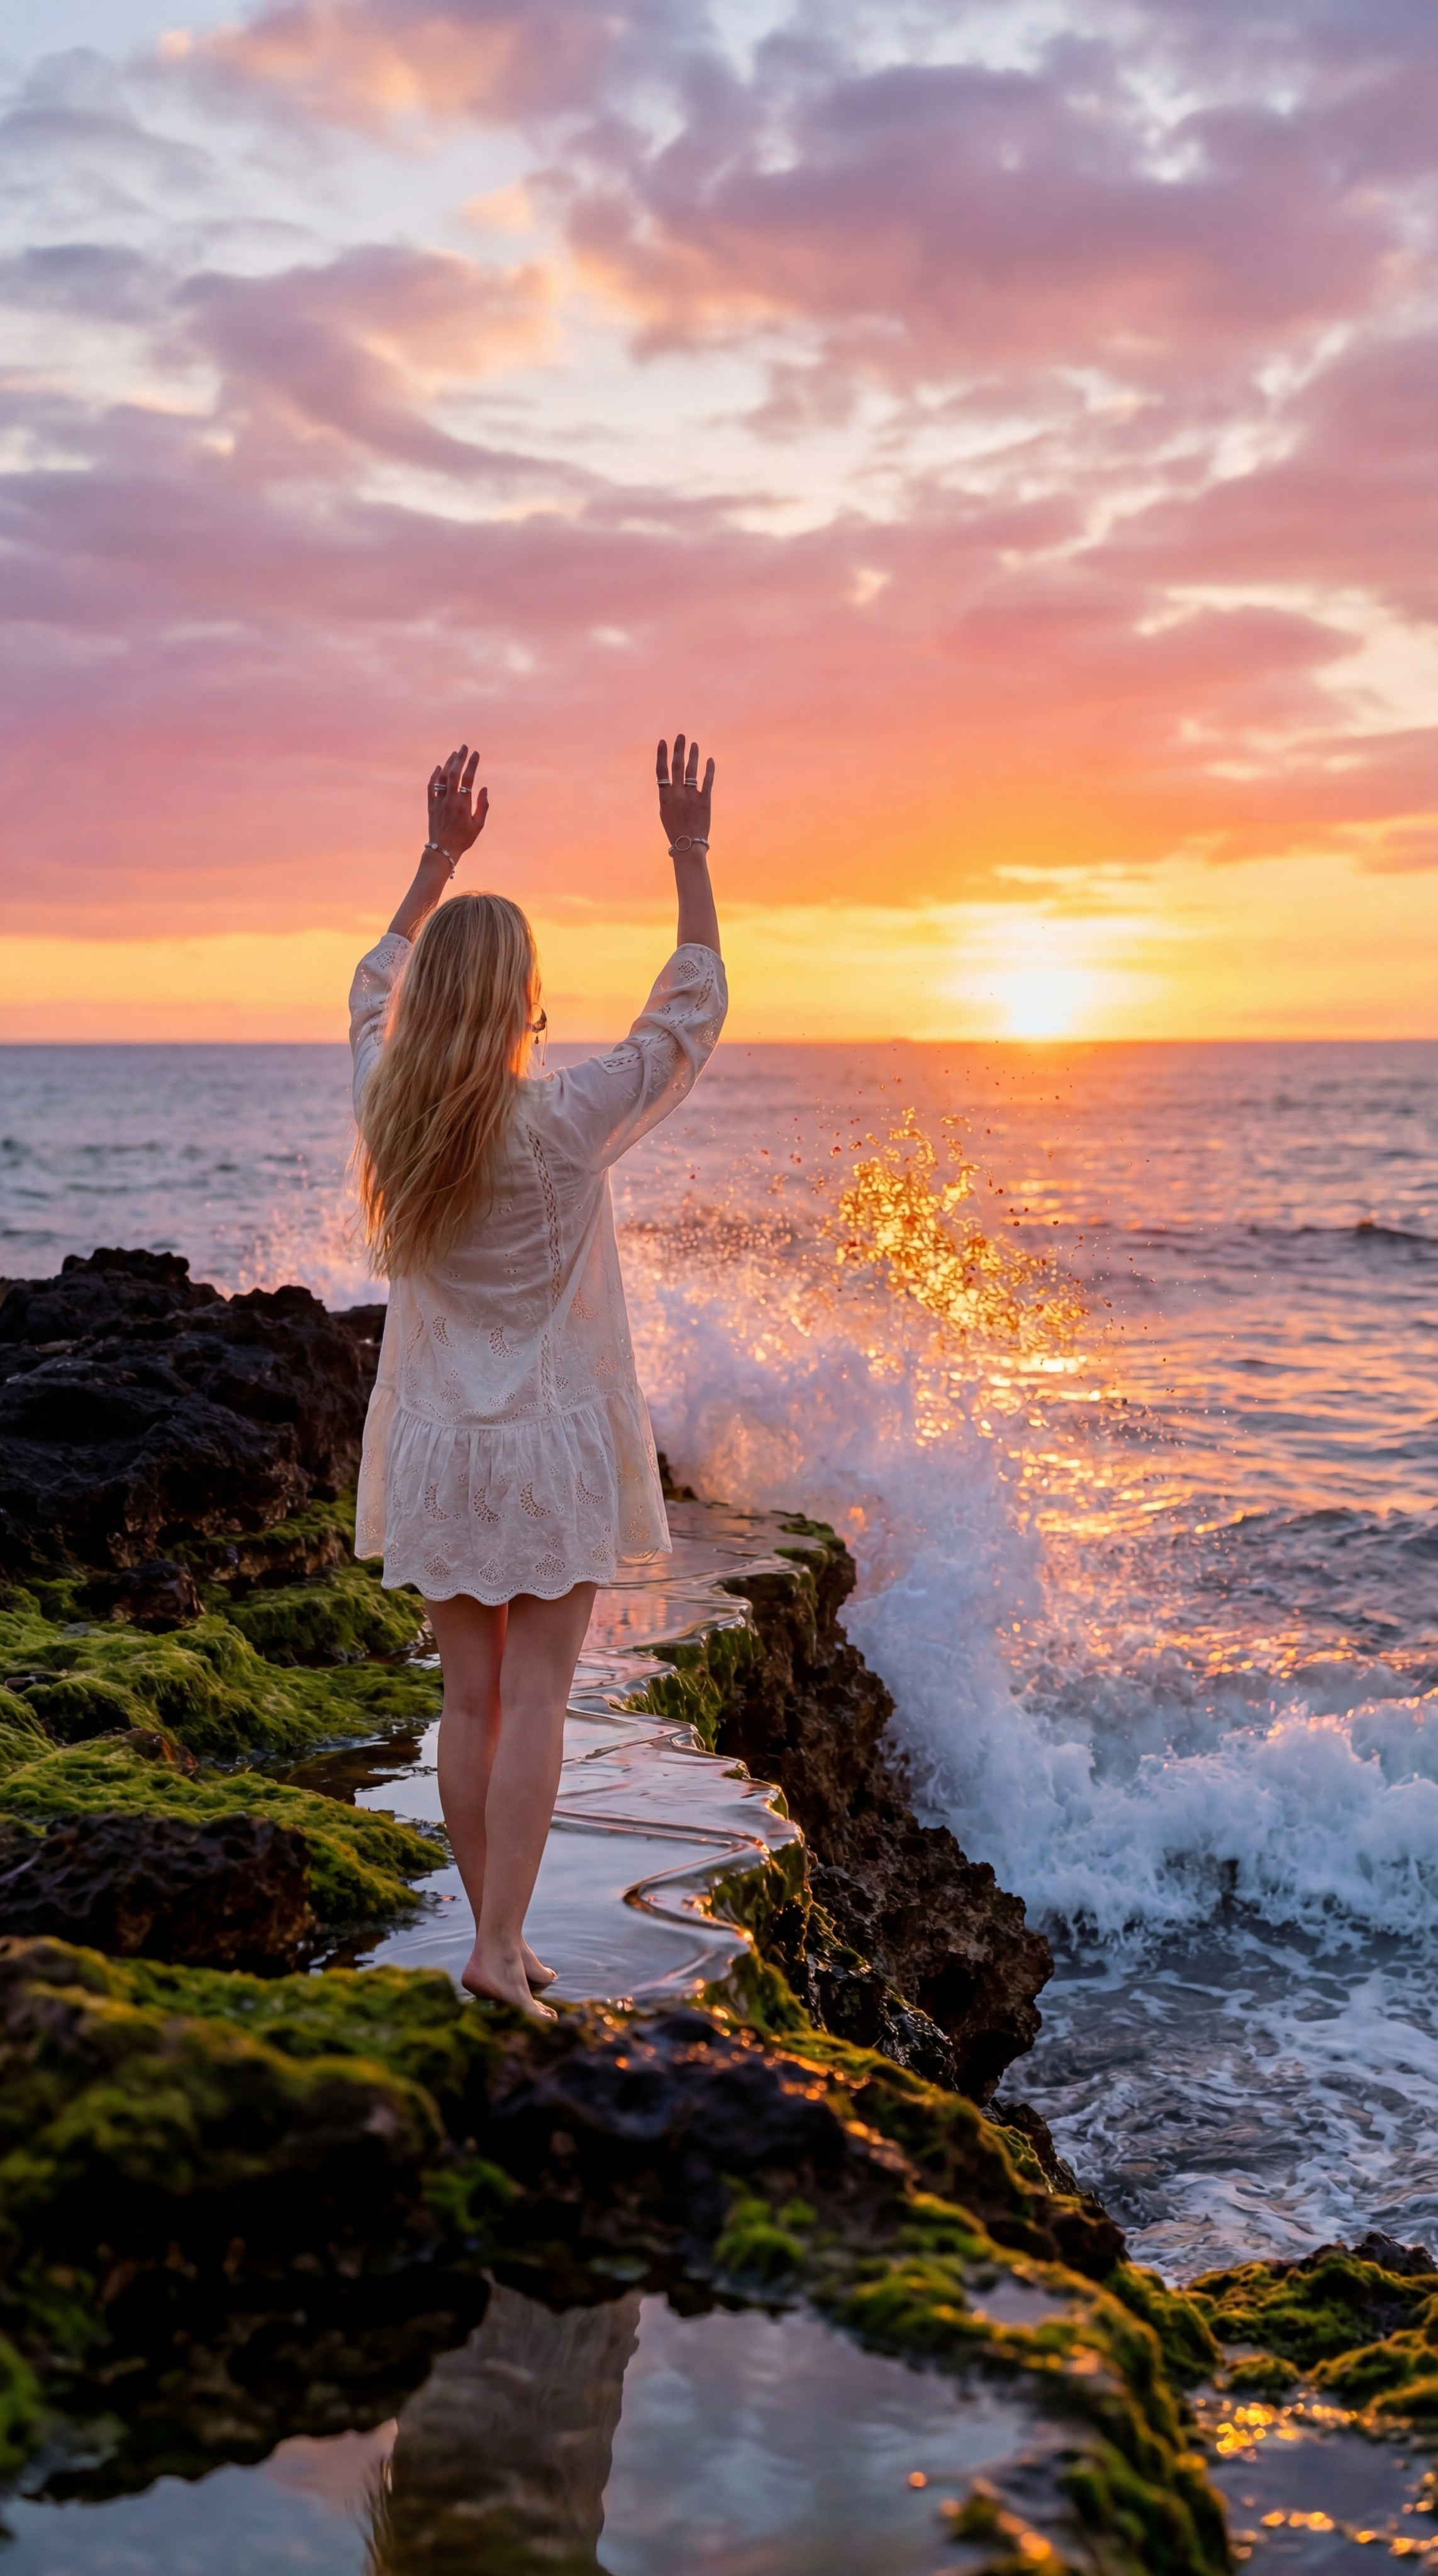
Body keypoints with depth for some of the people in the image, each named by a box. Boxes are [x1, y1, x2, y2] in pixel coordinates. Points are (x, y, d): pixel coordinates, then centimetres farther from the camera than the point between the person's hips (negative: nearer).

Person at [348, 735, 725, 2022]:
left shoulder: (388, 1112, -5)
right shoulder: (567, 1122, -16)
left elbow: (376, 987, 16)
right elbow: (693, 1009, -5)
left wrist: (440, 855, 19)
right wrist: (690, 853, 1)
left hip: (437, 1445, 4)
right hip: (553, 1445, -4)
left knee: (470, 1697, 10)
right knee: (534, 1700, 0)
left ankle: (498, 1936, 19)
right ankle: (499, 1947, -1)